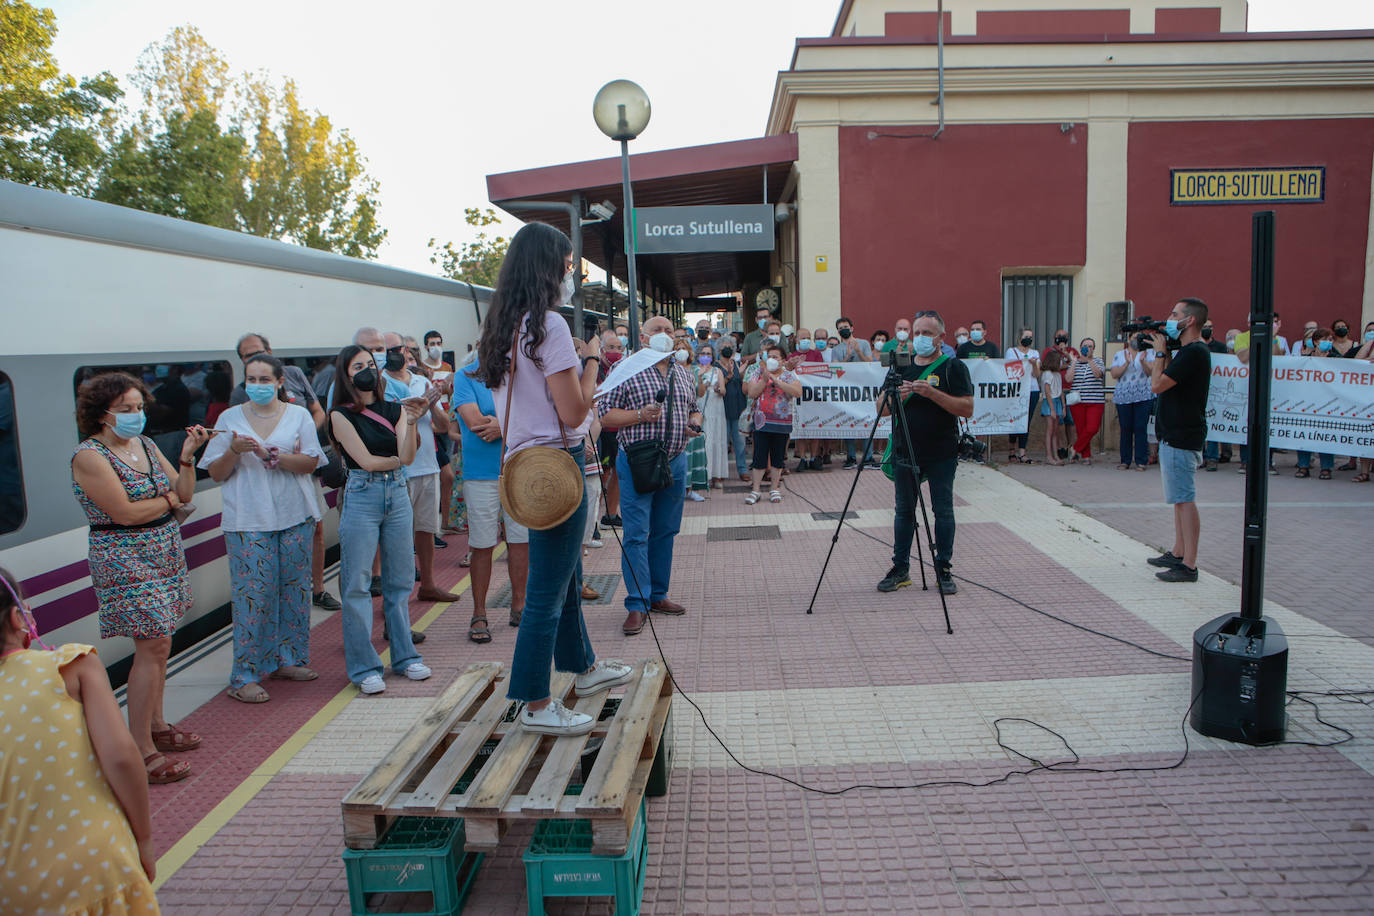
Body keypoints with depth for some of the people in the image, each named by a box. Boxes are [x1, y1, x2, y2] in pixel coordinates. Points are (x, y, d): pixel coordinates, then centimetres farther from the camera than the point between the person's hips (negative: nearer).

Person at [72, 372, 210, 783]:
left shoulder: (145, 444, 10)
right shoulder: (90, 457, -13)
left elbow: (184, 494, 7)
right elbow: (125, 512, -21)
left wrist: (187, 457, -8)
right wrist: (168, 499, -5)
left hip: (165, 556, 8)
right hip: (126, 561, -8)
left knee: (156, 644, 13)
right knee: (153, 646, -9)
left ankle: (156, 725, 27)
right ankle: (141, 752, -2)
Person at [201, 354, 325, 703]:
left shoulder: (298, 415, 6)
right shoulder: (230, 418, 7)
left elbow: (309, 463, -4)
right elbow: (216, 474, 5)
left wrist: (270, 455, -18)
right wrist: (234, 451, -14)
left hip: (295, 517, 2)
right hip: (248, 520, -1)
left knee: (294, 587, 7)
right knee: (252, 593, -5)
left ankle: (288, 659, 22)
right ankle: (246, 676, 2)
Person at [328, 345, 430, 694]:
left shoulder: (395, 409, 9)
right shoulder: (341, 414, -1)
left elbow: (407, 455, -4)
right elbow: (366, 461, -6)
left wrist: (411, 422, -18)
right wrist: (398, 459, 7)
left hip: (397, 494, 4)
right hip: (361, 496, -4)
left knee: (400, 580, 9)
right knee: (357, 584, -2)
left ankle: (404, 655, 21)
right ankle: (364, 666, 8)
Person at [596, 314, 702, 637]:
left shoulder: (684, 374, 15)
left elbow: (694, 410, 25)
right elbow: (605, 414, -6)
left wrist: (695, 424, 3)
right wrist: (640, 415, -19)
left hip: (675, 462, 6)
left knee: (665, 532, 12)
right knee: (636, 535, -5)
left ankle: (658, 595, 24)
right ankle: (637, 605, 1)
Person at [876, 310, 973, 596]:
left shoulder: (953, 368, -1)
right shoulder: (901, 367, 12)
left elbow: (967, 408, -11)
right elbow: (882, 408, 11)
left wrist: (932, 393, -21)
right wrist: (896, 396, -11)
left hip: (941, 455, -3)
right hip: (905, 452, 4)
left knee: (943, 511, 3)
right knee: (904, 511, 8)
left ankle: (943, 569, 14)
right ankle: (900, 568, 16)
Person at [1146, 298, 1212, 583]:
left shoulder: (1194, 353, -18)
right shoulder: (1188, 351, 15)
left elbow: (1157, 385, -20)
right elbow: (1164, 380, 17)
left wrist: (1160, 351, -7)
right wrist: (1163, 353, 9)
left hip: (1181, 438, -11)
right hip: (1175, 434, 11)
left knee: (1184, 500, -9)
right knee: (1181, 498, 17)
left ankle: (1189, 565, -6)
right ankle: (1178, 553, 27)